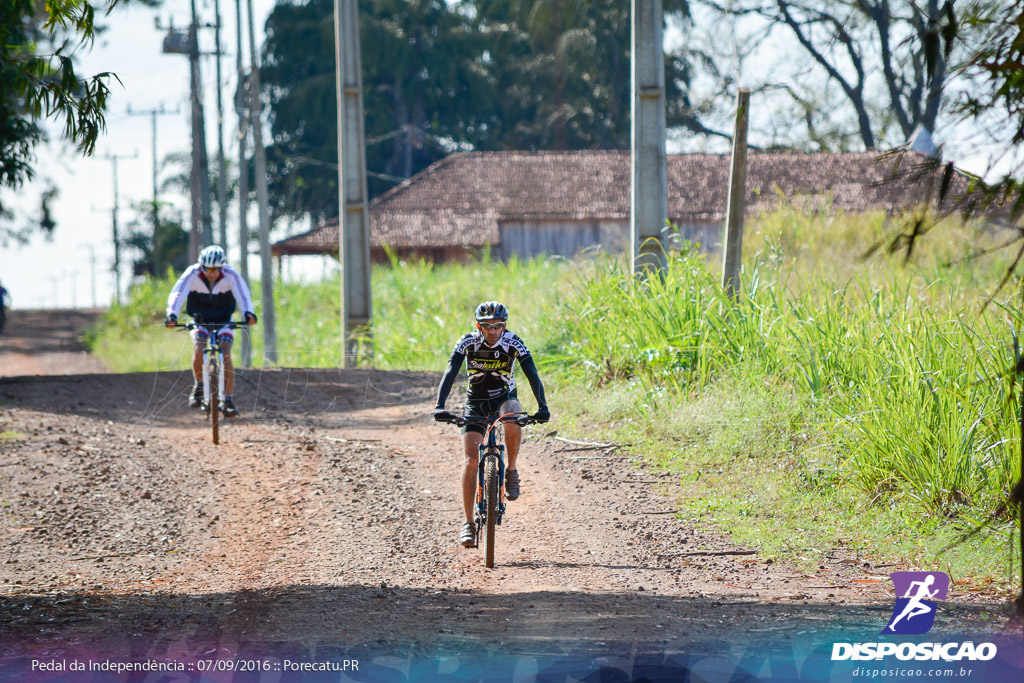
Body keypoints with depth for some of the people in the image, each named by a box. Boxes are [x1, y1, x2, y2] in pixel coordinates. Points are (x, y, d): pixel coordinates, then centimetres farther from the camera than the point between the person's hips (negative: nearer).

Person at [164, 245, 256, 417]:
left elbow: (243, 295, -33)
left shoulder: (231, 275, -23)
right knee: (198, 350, -24)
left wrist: (248, 313, -53)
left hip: (223, 320, 0)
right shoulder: (192, 274, -24)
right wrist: (172, 315, -51)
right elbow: (177, 294, -33)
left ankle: (228, 401, -17)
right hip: (200, 320, 0)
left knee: (225, 355, -19)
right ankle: (199, 385, 3)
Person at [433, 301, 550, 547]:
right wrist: (439, 406, -39)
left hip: (504, 399, 0)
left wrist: (542, 407, -36)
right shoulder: (468, 343, -17)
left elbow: (532, 375, -23)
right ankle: (468, 523, -8)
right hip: (476, 404, 0)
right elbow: (450, 373, -26)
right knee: (472, 459, -14)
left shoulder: (514, 344, -17)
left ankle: (511, 471, -15)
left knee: (512, 418, -38)